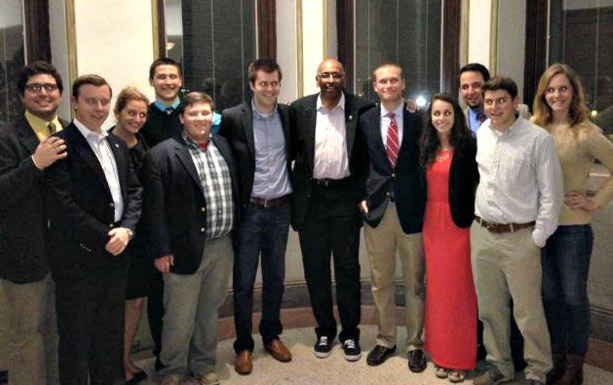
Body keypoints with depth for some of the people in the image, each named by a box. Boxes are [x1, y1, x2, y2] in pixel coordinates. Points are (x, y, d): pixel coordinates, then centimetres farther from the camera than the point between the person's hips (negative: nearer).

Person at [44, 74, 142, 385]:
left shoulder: (118, 145, 12)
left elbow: (133, 191, 11)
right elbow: (61, 204, -18)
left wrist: (126, 228, -6)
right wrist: (103, 238, -16)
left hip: (115, 254, 6)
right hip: (78, 258, -6)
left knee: (111, 333, 18)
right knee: (76, 339, 8)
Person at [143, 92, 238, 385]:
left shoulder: (223, 146, 10)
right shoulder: (162, 155, -8)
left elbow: (234, 192, 15)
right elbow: (154, 208, -10)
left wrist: (235, 233, 11)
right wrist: (161, 250, -13)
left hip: (222, 246, 5)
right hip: (185, 248, -5)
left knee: (209, 311, 17)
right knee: (180, 317, 6)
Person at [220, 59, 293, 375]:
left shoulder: (288, 115, 3)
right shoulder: (233, 118, -8)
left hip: (280, 209, 3)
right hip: (248, 210, -3)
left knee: (275, 278, 15)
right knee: (244, 281, 5)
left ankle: (272, 336, 31)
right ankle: (243, 345, 19)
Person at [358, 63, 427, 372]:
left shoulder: (419, 120, -1)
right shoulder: (365, 120, 6)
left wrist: (426, 206, -3)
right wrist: (361, 196, 2)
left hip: (411, 210, -2)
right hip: (377, 208, 2)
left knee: (414, 282, 8)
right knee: (380, 281, 11)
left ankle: (415, 343, 24)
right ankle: (385, 339, 27)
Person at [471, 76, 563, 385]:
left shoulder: (538, 139, -9)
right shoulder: (480, 134, 5)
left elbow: (551, 193, -6)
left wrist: (538, 238, -7)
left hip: (519, 236, -5)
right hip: (481, 233, 5)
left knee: (528, 310, 2)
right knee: (489, 308, 14)